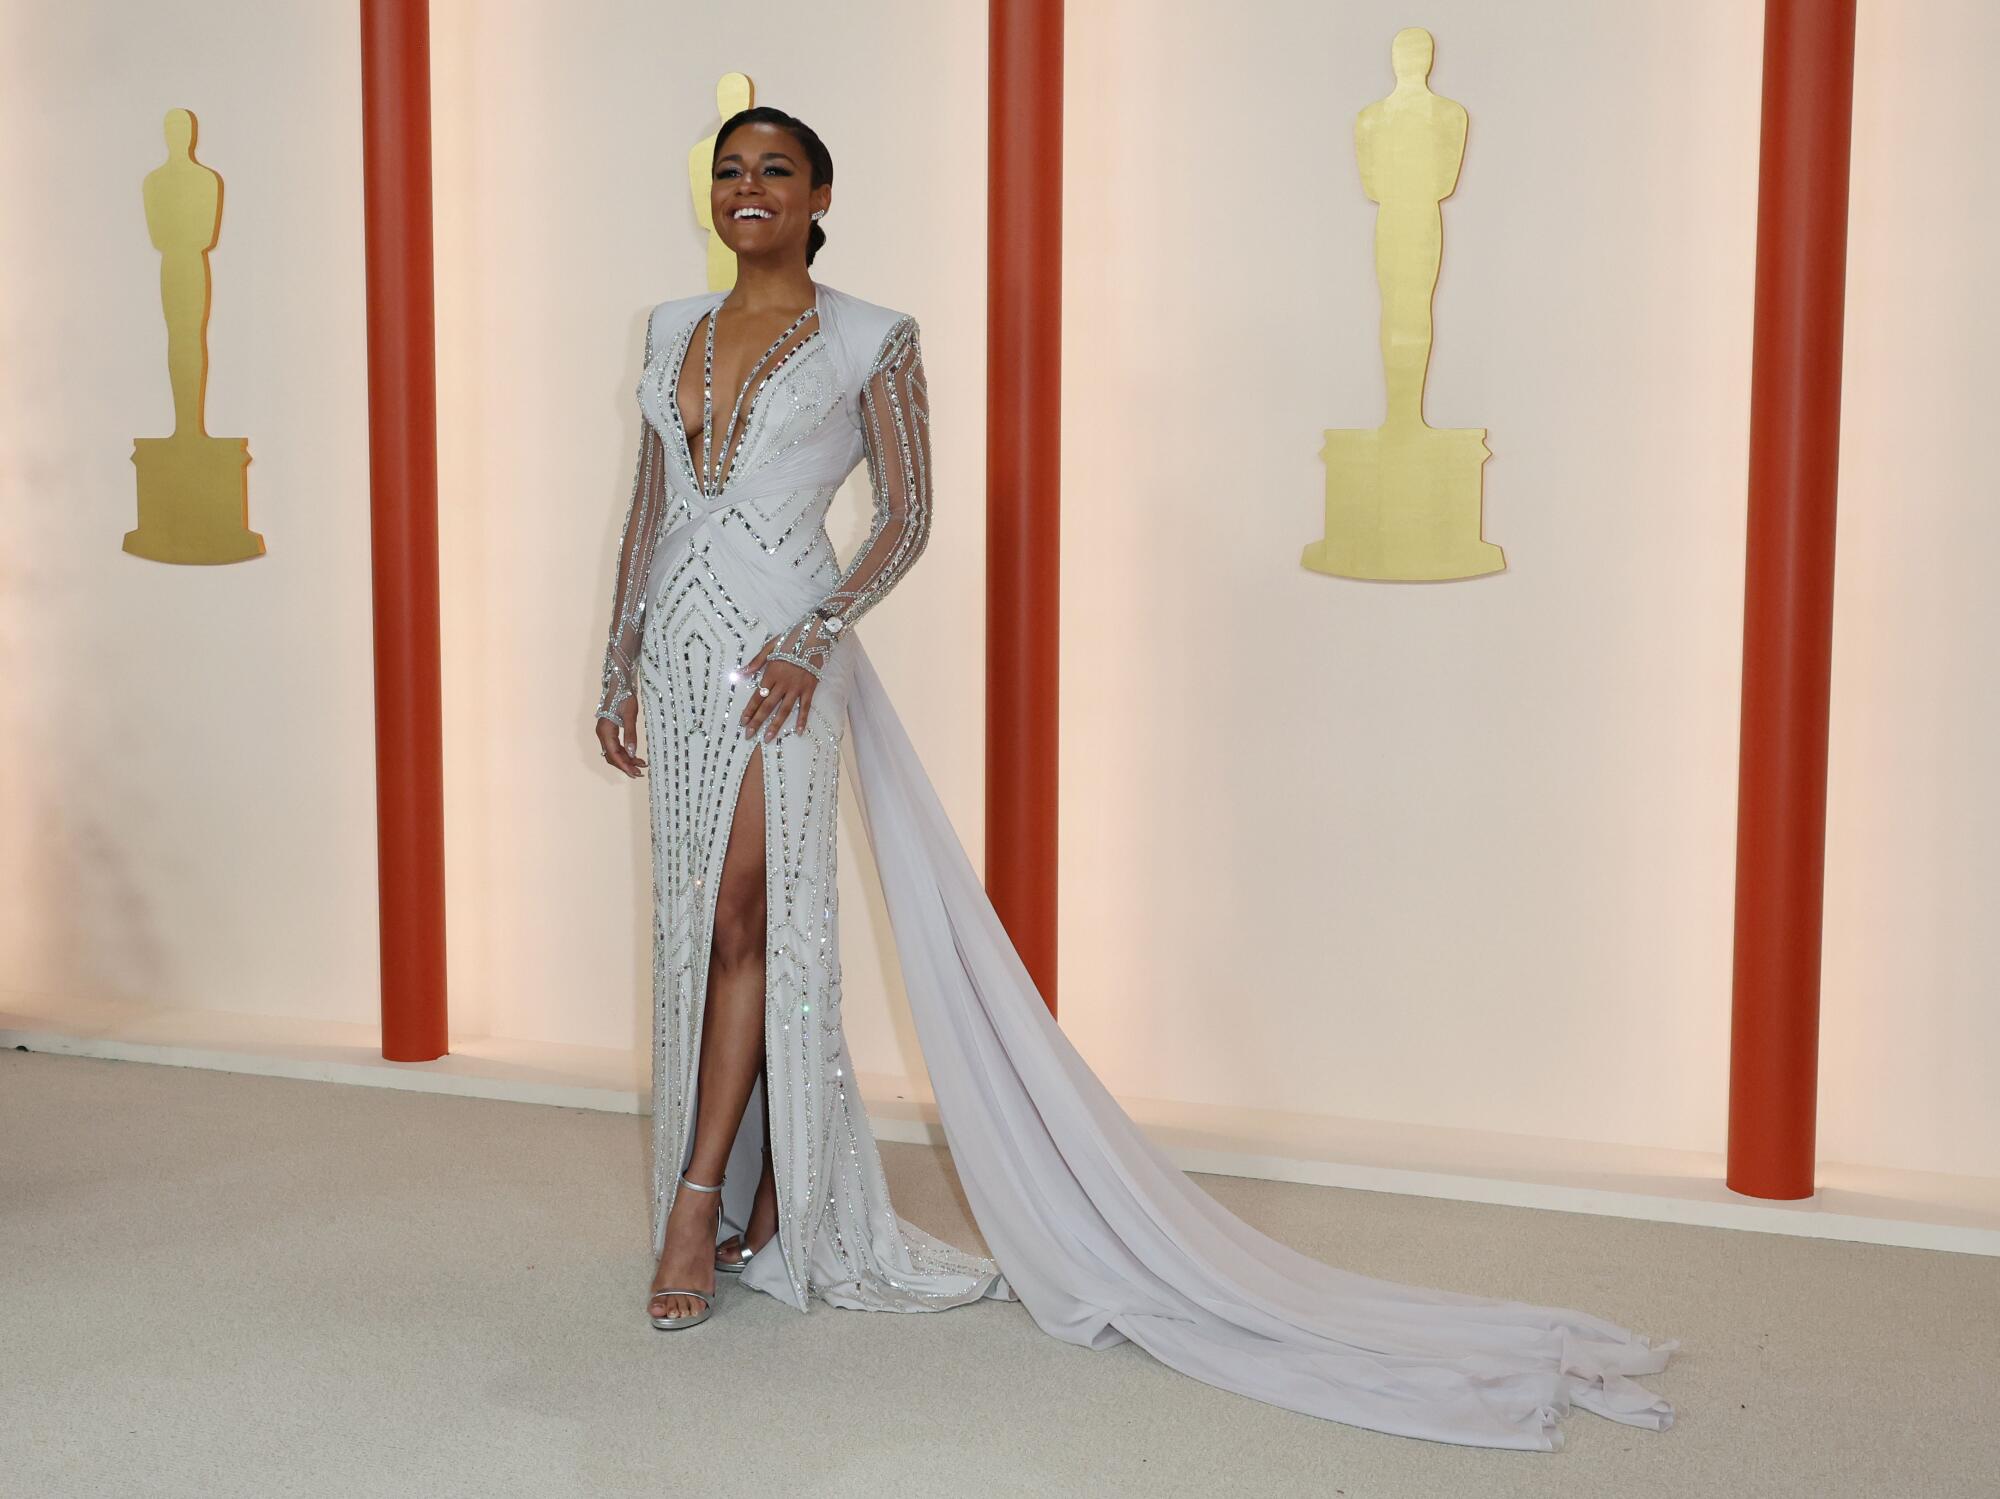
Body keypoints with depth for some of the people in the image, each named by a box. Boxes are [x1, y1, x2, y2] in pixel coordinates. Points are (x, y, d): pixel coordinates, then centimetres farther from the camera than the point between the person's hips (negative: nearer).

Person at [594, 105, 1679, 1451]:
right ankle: (766, 1198, 18)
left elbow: (908, 520, -4)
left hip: (779, 658, -6)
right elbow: (647, 510, 17)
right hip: (677, 650, 6)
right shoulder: (674, 329, 14)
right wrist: (619, 665, 13)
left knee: (740, 917, -12)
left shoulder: (868, 341, -2)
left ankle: (699, 1202, -3)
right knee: (701, 925, 8)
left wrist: (812, 638, -16)